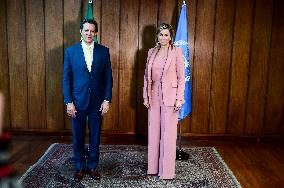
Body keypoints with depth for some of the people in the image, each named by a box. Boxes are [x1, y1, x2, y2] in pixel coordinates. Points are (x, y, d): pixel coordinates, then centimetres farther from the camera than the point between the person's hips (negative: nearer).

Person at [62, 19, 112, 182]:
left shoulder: (103, 51, 1)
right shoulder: (70, 51, 0)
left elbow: (108, 77, 1)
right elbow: (66, 78, 0)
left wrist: (107, 100, -6)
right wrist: (69, 102, -7)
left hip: (97, 101, 0)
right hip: (77, 101, 0)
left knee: (95, 136, 11)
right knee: (78, 137, 10)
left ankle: (93, 166, 28)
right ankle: (80, 167, 29)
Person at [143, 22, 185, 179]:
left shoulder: (176, 52, -4)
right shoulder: (151, 52, 9)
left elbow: (181, 77, -6)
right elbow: (146, 75, 11)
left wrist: (179, 98, -11)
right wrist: (145, 96, 6)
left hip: (169, 96, -4)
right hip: (154, 96, 5)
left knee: (168, 134, 2)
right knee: (153, 131, 11)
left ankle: (167, 171, 14)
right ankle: (153, 166, 26)